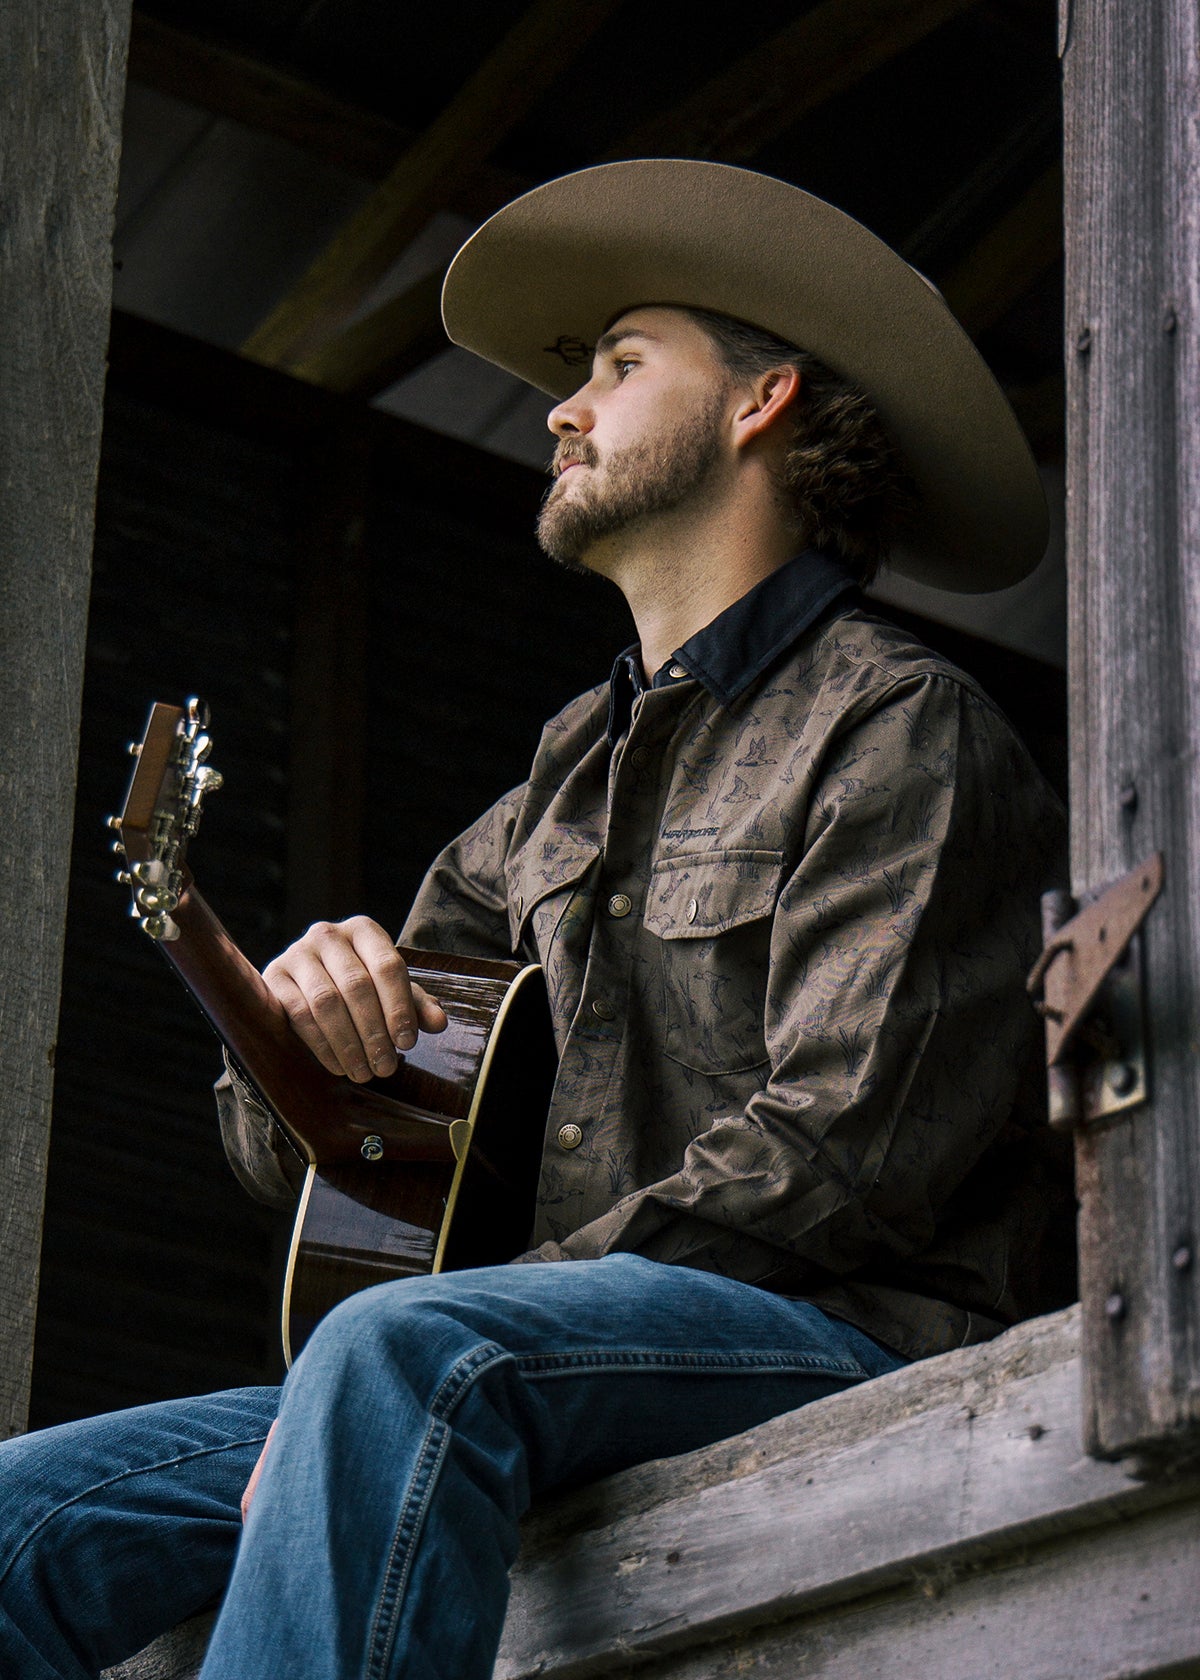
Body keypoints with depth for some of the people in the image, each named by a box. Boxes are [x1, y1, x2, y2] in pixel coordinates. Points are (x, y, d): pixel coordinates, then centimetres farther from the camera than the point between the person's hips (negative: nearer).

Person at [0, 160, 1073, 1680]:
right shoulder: (581, 765, 24)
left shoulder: (898, 728, 0)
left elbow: (843, 1155, -14)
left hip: (859, 1349, -7)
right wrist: (311, 1005, 0)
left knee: (406, 1355, -38)